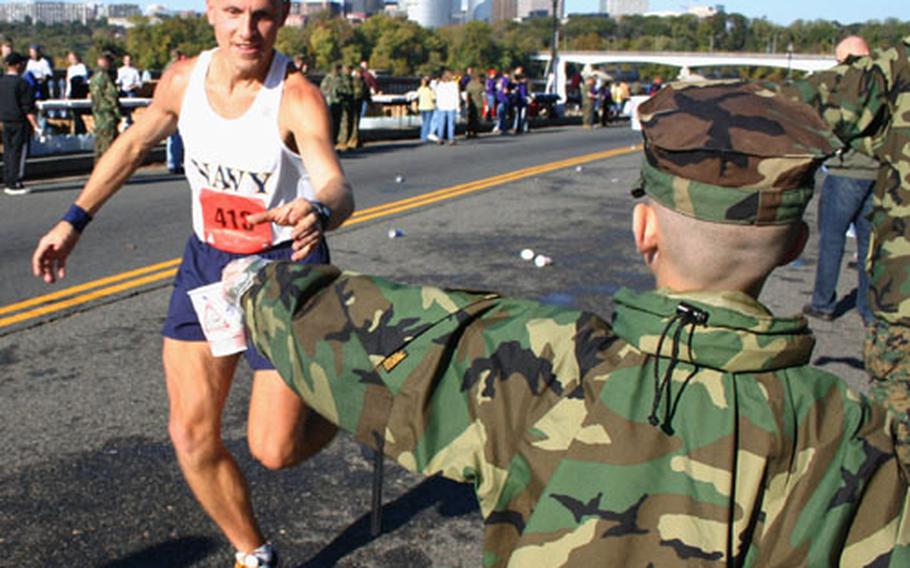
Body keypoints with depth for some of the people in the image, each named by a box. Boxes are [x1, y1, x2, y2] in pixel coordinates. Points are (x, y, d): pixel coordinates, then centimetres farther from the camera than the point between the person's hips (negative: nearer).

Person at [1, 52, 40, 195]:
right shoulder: (21, 83, -14)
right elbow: (27, 108, -16)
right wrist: (35, 125, -15)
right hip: (20, 122, -7)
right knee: (19, 152, -2)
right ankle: (15, 184, -1)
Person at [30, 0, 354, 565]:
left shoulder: (297, 96, -22)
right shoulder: (184, 79, -6)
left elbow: (338, 189, -35)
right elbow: (135, 142, 12)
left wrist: (318, 213, -59)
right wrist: (74, 220, 14)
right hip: (208, 262, 5)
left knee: (274, 449, -5)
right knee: (192, 433, 4)